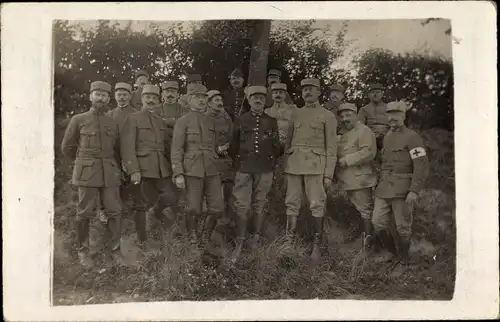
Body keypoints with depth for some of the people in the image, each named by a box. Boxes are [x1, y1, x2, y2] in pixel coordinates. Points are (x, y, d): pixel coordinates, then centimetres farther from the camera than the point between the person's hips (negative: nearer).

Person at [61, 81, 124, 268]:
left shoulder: (112, 123, 11)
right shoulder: (78, 120, 4)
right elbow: (67, 147, 11)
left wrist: (114, 166, 12)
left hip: (110, 173, 3)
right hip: (87, 173, -2)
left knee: (114, 211, 1)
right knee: (84, 213, 1)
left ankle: (115, 250, 13)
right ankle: (83, 251, 15)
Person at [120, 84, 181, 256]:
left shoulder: (162, 122, 16)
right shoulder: (133, 119, -2)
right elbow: (127, 146, -10)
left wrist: (172, 166, 12)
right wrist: (133, 170, -18)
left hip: (162, 169, 5)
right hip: (142, 169, -5)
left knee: (172, 197, -2)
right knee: (141, 206, 3)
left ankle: (156, 210, 31)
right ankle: (142, 241, 17)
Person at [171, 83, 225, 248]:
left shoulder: (210, 121, 16)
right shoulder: (183, 122, 0)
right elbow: (176, 150, -4)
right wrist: (178, 174, -12)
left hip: (212, 170, 5)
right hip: (193, 170, -5)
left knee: (217, 208, 1)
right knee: (194, 210, -4)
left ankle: (205, 239, 22)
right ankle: (192, 240, 19)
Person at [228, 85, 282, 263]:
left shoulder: (272, 121, 9)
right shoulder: (240, 120, 6)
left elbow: (277, 147, 14)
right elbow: (233, 145, 11)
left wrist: (271, 160, 8)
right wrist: (239, 161, 10)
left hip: (265, 170, 1)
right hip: (244, 169, -1)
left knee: (259, 205, 7)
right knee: (242, 206, -4)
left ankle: (256, 242, 18)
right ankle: (239, 246, 0)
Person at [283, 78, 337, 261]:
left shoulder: (327, 116, 4)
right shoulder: (296, 114, 16)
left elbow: (331, 147, 1)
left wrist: (328, 173, -5)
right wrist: (284, 164, 9)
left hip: (315, 165, -3)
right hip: (294, 164, 4)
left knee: (317, 205, -3)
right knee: (292, 204, 4)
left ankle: (317, 245, 7)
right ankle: (289, 242, 12)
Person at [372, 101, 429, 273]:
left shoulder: (412, 137, -8)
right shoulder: (387, 137, 14)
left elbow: (422, 166, -15)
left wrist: (414, 191, -22)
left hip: (403, 190, -6)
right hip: (384, 189, 6)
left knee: (402, 228, 2)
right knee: (378, 224, 4)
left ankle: (402, 261, 21)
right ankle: (391, 251, 27)